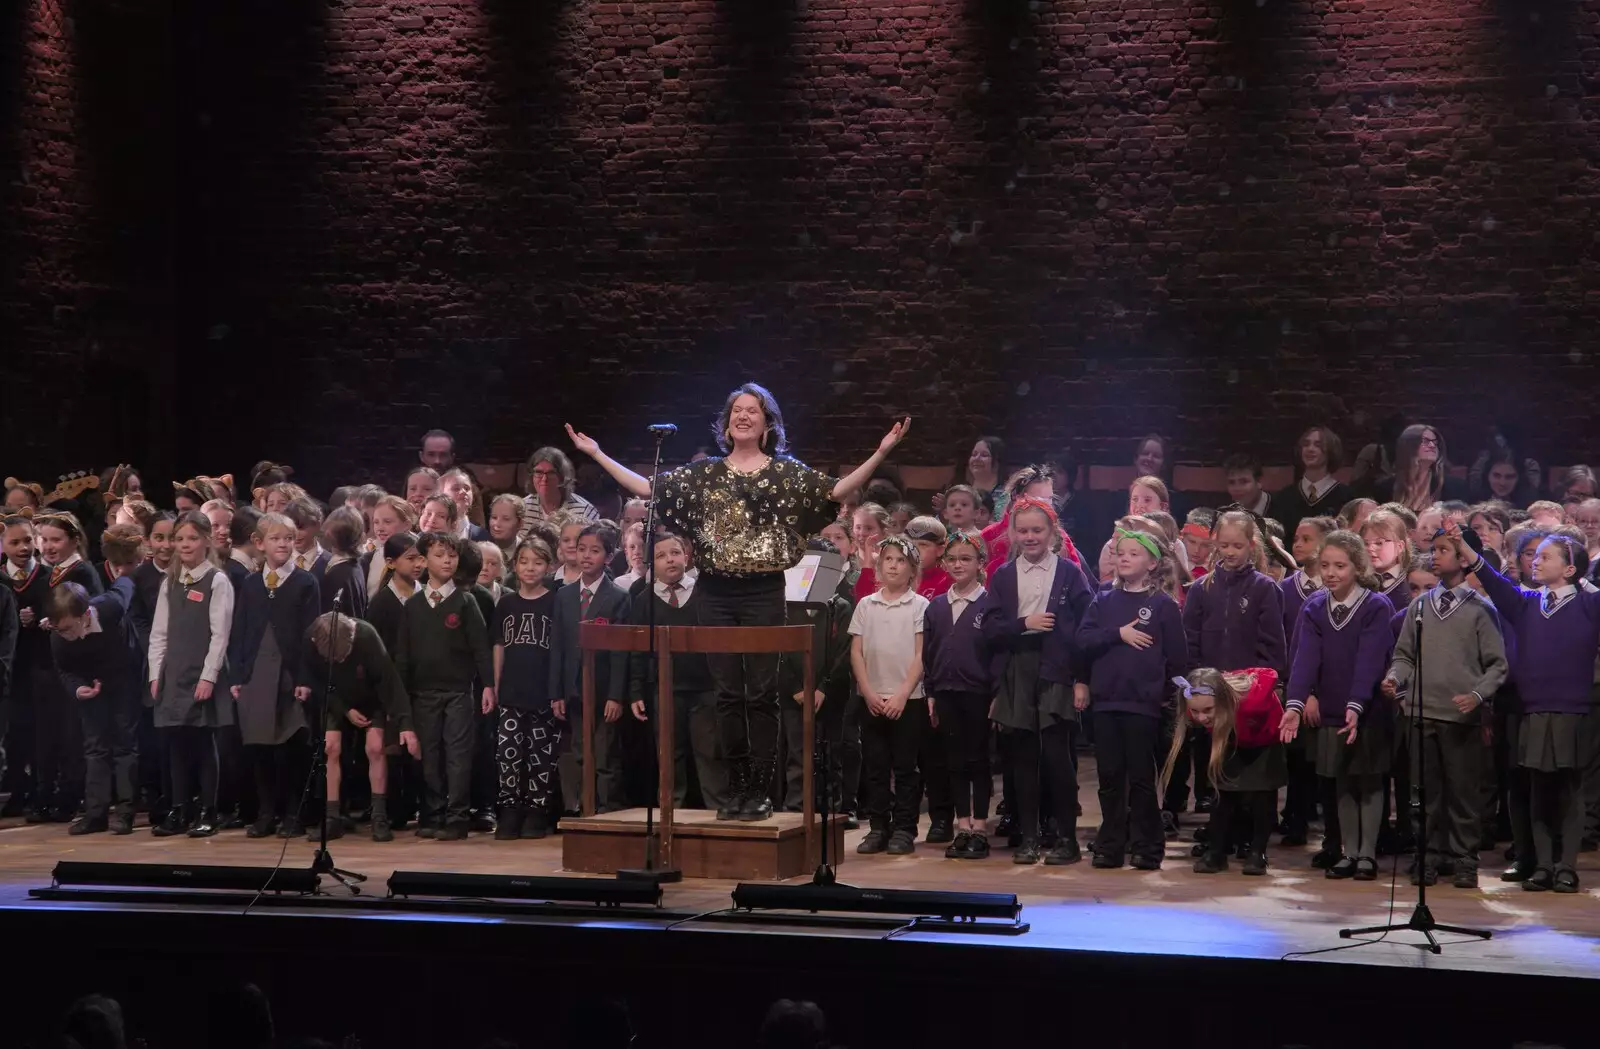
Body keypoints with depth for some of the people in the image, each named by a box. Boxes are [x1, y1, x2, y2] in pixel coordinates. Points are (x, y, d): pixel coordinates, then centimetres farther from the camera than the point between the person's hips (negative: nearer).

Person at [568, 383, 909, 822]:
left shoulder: (786, 471, 5)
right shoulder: (704, 473, 11)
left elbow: (835, 491, -5)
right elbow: (646, 488, 12)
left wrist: (880, 453, -14)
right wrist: (597, 454, 10)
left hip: (763, 593, -2)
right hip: (717, 593, 2)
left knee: (761, 692, -3)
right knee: (728, 693, 3)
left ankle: (760, 791, 3)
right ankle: (737, 789, 11)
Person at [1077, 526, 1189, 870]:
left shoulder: (1163, 605, 0)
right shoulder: (1103, 601, 11)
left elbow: (1178, 657, -1)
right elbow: (1083, 639, -2)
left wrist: (1169, 691, -2)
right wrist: (1119, 633, -12)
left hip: (1143, 704, -3)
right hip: (1105, 701, 3)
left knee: (1141, 777, 1)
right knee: (1110, 777, 7)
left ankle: (1147, 848, 9)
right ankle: (1110, 846, 13)